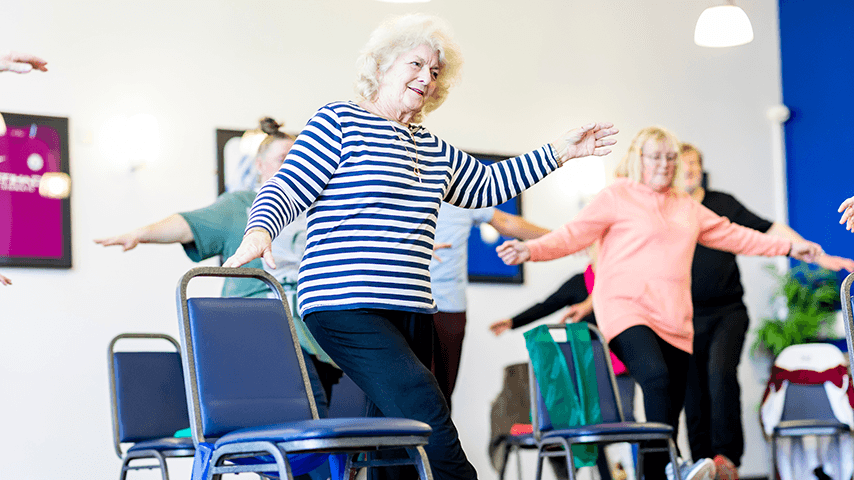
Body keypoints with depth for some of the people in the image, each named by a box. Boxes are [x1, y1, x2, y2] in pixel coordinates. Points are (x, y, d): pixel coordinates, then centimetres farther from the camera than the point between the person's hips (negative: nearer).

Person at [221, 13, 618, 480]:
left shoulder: (432, 148, 23)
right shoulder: (338, 122, 1)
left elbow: (485, 187, 35)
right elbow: (286, 189, -6)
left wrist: (558, 152, 30)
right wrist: (259, 231, -27)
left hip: (411, 312, 8)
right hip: (348, 307, -8)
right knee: (427, 414, -23)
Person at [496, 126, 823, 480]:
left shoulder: (687, 207, 24)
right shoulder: (617, 196, 5)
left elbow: (730, 235, 31)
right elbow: (574, 234, -1)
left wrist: (788, 247, 33)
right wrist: (531, 250, -18)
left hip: (674, 320, 7)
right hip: (626, 311, -7)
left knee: (671, 405, 0)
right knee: (656, 377, -32)